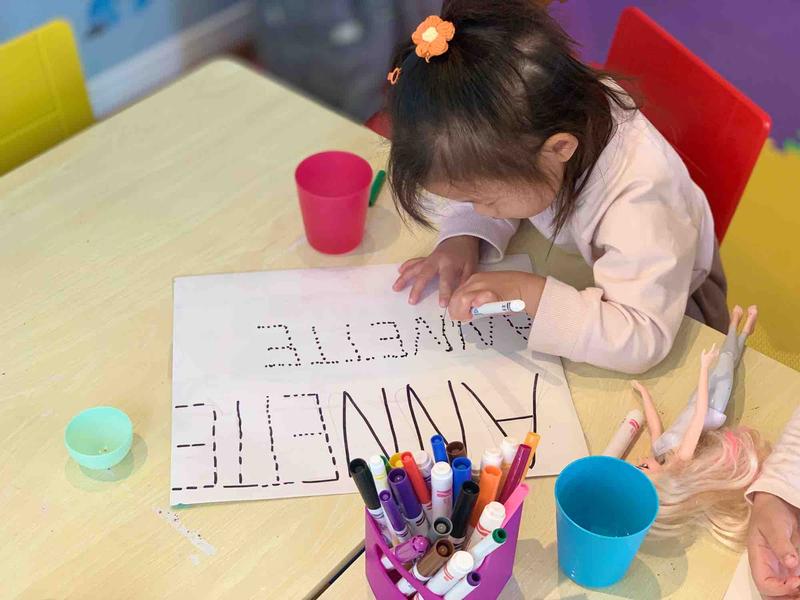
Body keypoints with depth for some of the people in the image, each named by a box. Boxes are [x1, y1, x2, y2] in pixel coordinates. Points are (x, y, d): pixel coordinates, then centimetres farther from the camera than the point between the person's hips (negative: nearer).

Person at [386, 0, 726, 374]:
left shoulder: (640, 197, -42)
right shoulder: (520, 123, -26)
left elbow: (641, 341, -43)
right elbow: (484, 182, -5)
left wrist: (529, 294, -48)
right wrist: (462, 238, -24)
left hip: (663, 306, -6)